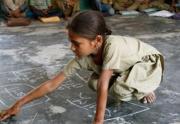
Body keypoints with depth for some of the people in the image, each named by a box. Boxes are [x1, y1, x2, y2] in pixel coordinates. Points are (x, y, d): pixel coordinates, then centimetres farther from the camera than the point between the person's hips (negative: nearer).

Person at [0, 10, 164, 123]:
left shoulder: (112, 44, -40)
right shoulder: (83, 58, -20)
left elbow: (103, 85, -40)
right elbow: (53, 83, -17)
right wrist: (19, 104, -15)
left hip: (150, 66, -6)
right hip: (129, 67, 6)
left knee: (119, 90, -32)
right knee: (93, 83, -10)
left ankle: (146, 89, 1)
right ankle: (134, 88, 11)